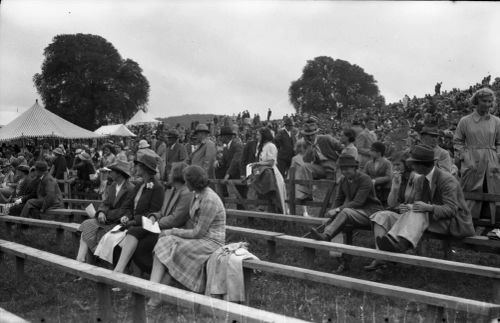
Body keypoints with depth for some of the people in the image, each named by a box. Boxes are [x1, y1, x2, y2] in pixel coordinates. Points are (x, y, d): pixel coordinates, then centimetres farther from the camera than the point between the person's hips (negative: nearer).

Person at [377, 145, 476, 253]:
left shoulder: (447, 179, -18)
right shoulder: (420, 180, 6)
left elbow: (450, 209, -24)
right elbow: (418, 203, 5)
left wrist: (429, 207, -40)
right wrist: (409, 208, -19)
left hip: (455, 223, -6)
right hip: (436, 218, 7)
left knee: (420, 214, -30)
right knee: (411, 213, -21)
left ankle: (403, 243, -50)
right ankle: (393, 239, -44)